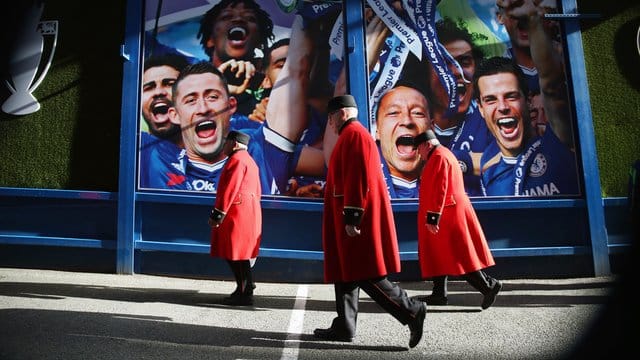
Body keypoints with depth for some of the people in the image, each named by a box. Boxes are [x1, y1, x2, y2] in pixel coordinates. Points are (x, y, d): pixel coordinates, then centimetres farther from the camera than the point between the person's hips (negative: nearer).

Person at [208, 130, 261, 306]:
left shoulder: (237, 159, -12)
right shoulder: (249, 161, 20)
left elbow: (230, 190, -19)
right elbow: (256, 191, 22)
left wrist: (216, 214, -17)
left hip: (237, 214, -10)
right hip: (248, 213, 10)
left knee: (236, 255, -5)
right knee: (239, 254, 14)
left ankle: (245, 294, -1)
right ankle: (244, 291, 19)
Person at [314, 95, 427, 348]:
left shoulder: (354, 134, -12)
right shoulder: (351, 136, 20)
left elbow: (358, 179, -21)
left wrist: (351, 219, -22)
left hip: (357, 217, -11)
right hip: (348, 218, 11)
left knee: (365, 275, -8)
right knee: (346, 273, 12)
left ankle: (411, 311, -3)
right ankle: (344, 327, 18)